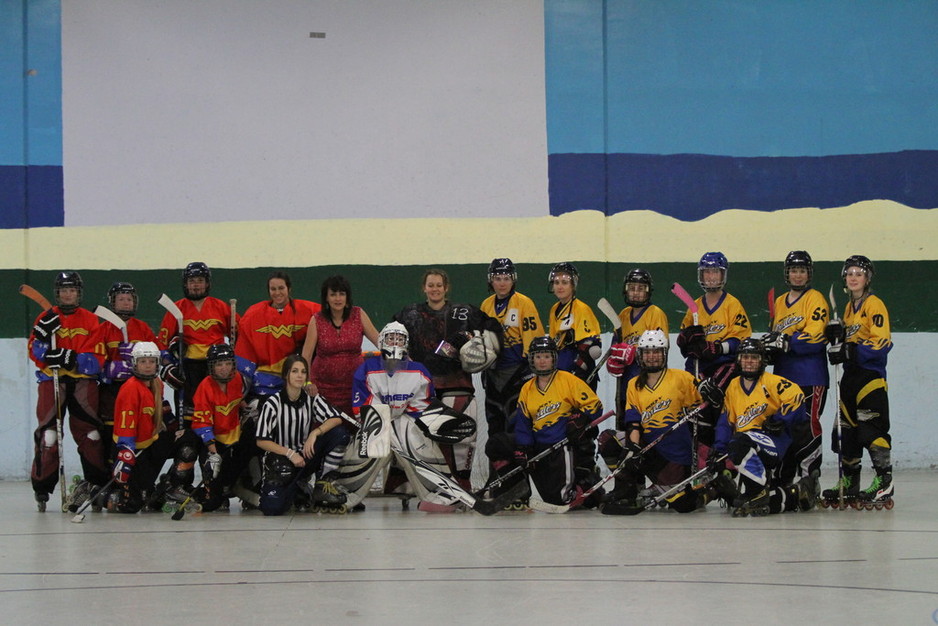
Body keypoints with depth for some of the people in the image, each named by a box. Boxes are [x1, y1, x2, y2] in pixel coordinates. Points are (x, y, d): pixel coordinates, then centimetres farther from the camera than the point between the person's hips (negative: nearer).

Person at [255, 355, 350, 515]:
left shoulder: (311, 398, 1)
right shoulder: (273, 403, -11)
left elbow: (336, 419, -10)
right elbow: (261, 441, -11)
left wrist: (315, 433, -25)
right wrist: (290, 453, -18)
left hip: (305, 456, 3)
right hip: (279, 459, -3)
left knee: (339, 434, -19)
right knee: (272, 508, -26)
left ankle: (323, 486, -12)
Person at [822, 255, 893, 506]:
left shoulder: (874, 305, -9)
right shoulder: (849, 307, 18)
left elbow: (882, 342, -18)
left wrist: (851, 352, -23)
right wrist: (837, 335, 2)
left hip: (871, 374, -9)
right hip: (851, 373, 9)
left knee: (872, 426, -13)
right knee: (846, 427, 11)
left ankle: (884, 481, -11)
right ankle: (849, 480, 19)